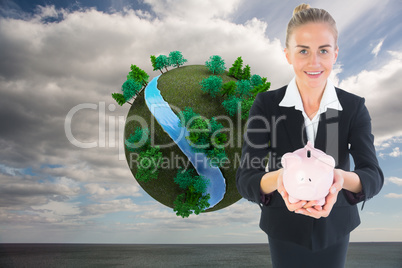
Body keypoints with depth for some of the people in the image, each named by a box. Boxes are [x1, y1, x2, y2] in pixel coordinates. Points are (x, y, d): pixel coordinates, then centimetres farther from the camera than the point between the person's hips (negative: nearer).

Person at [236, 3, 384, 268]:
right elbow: (245, 180, -20)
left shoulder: (354, 107, -10)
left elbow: (374, 176, -19)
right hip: (284, 227, -1)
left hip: (335, 226, 2)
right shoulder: (266, 104, -15)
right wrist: (278, 178, -42)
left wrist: (342, 178, -42)